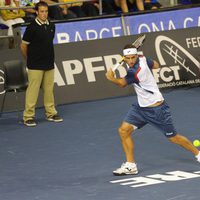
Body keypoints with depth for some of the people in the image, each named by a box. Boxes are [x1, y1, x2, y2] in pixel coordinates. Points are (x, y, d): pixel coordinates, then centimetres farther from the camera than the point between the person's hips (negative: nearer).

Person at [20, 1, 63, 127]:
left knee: (49, 89, 9)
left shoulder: (51, 26, 7)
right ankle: (28, 117, -1)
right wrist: (30, 59, 9)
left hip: (49, 64, 6)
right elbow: (24, 46, -3)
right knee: (33, 90, -5)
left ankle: (51, 113, 19)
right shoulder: (32, 27, -11)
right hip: (35, 66, -5)